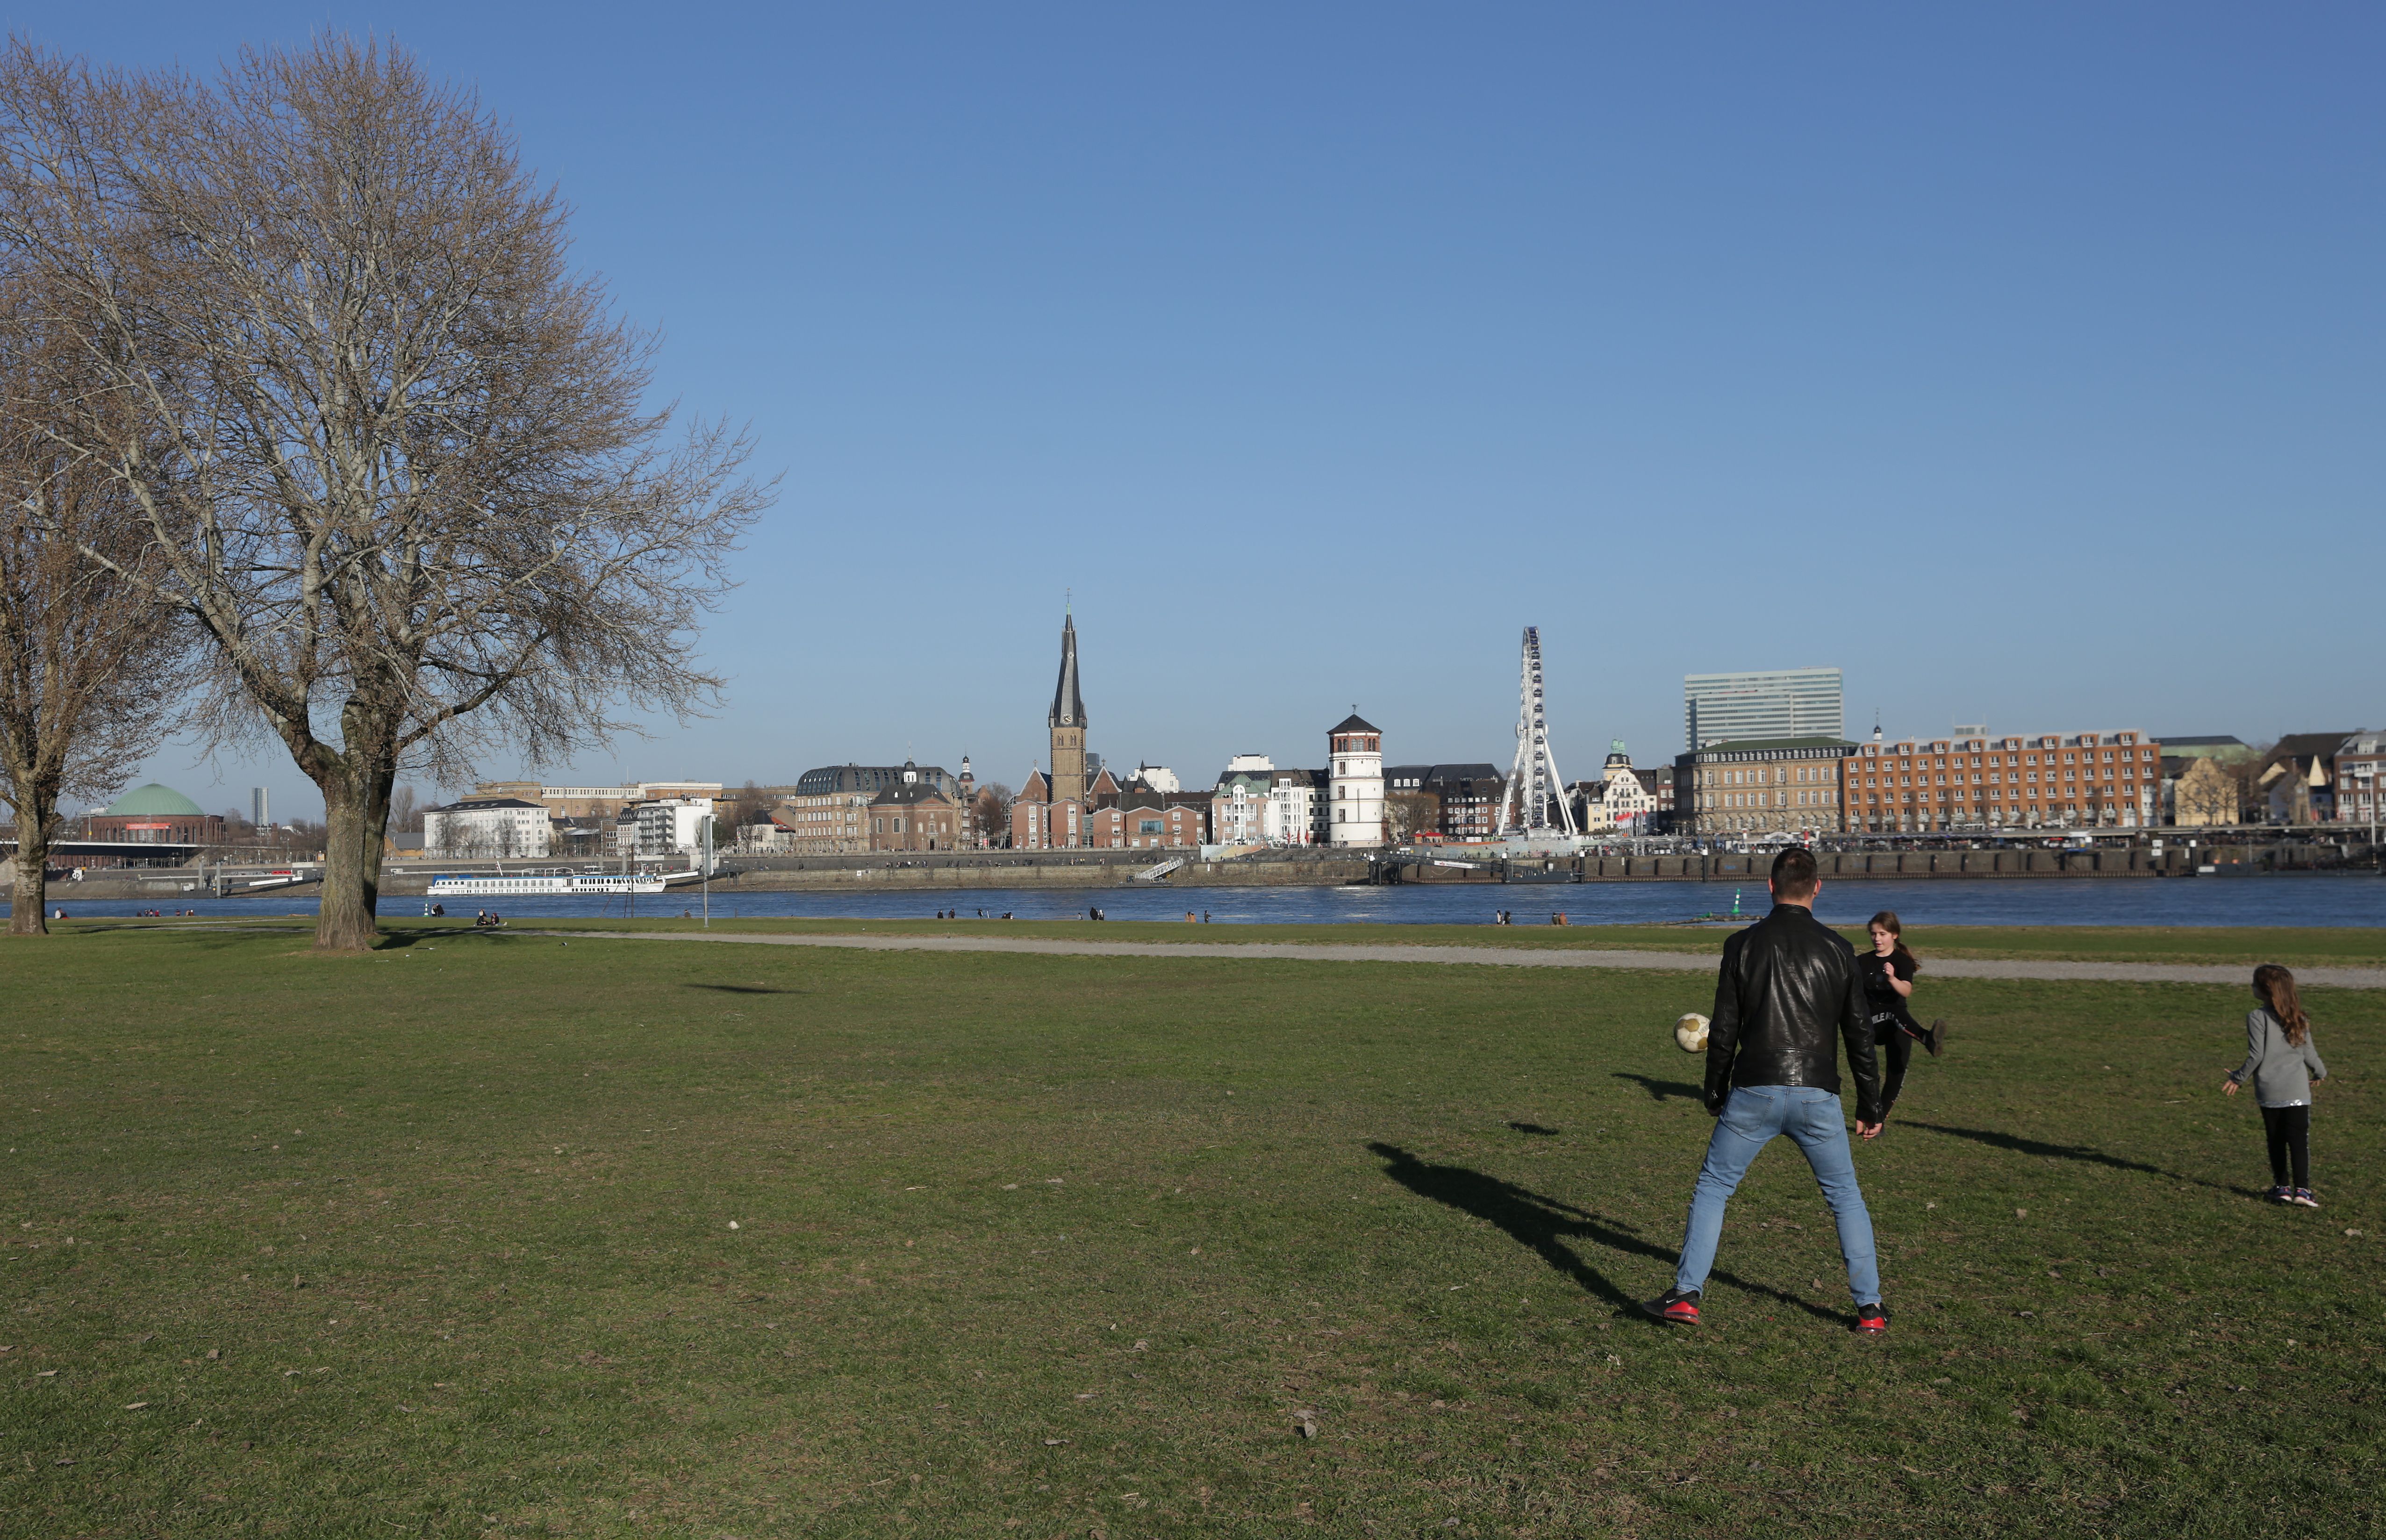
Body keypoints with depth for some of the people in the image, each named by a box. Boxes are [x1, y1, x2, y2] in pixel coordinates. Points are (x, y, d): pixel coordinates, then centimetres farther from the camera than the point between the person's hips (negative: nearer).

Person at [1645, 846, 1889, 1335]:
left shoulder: (1743, 944, 0)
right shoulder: (1837, 948, 3)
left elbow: (1724, 1029, 1)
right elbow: (1859, 1033, 4)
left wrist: (1715, 1093, 13)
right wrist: (1870, 1106, 12)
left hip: (1753, 1093, -1)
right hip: (1817, 1095, 1)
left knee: (1712, 1188, 12)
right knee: (1846, 1197, 17)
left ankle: (1686, 1295, 7)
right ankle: (1870, 1309, 16)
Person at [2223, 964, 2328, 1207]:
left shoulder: (2257, 1017, -9)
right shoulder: (2299, 1019, 5)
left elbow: (2256, 1055, -12)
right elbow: (2309, 1054, 10)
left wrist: (2238, 1078, 1)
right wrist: (2321, 1073, 30)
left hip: (2269, 1091, -2)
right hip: (2298, 1091, 2)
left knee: (2276, 1141, 10)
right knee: (2299, 1141, 0)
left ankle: (2282, 1187, 15)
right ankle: (2302, 1189, -6)